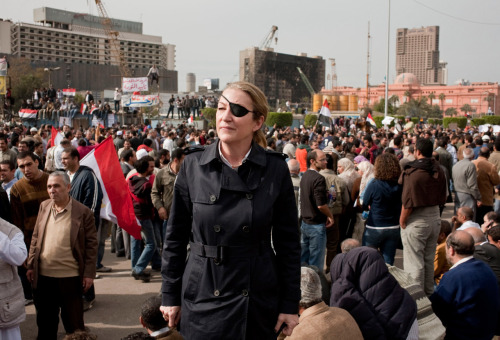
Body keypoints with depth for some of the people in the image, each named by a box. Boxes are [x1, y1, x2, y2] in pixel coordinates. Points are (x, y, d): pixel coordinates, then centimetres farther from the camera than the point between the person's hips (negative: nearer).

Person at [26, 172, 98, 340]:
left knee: (73, 321, 10)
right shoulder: (44, 206, 5)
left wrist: (89, 273, -10)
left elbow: (91, 244, -7)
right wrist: (31, 265, 9)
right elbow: (36, 238, 12)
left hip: (70, 277, -4)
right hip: (43, 276, 4)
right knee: (45, 321, 18)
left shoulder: (83, 212, -9)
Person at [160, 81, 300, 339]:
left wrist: (290, 304, -2)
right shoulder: (193, 165, -5)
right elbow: (176, 236, 2)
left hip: (259, 300, 0)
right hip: (202, 297, 0)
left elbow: (288, 242, -2)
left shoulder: (275, 169, -7)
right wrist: (170, 294, 3)